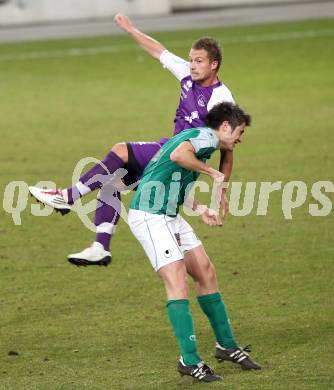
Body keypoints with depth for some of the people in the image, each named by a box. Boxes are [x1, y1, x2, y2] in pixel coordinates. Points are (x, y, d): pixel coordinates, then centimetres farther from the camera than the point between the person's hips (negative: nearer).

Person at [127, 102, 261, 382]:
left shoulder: (200, 137, 21)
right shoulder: (207, 136, -10)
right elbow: (178, 155, -31)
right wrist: (212, 172, -17)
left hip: (170, 216, 11)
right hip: (149, 215, -11)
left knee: (206, 273, 11)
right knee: (177, 282, -15)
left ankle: (226, 345, 21)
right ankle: (190, 360, -14)